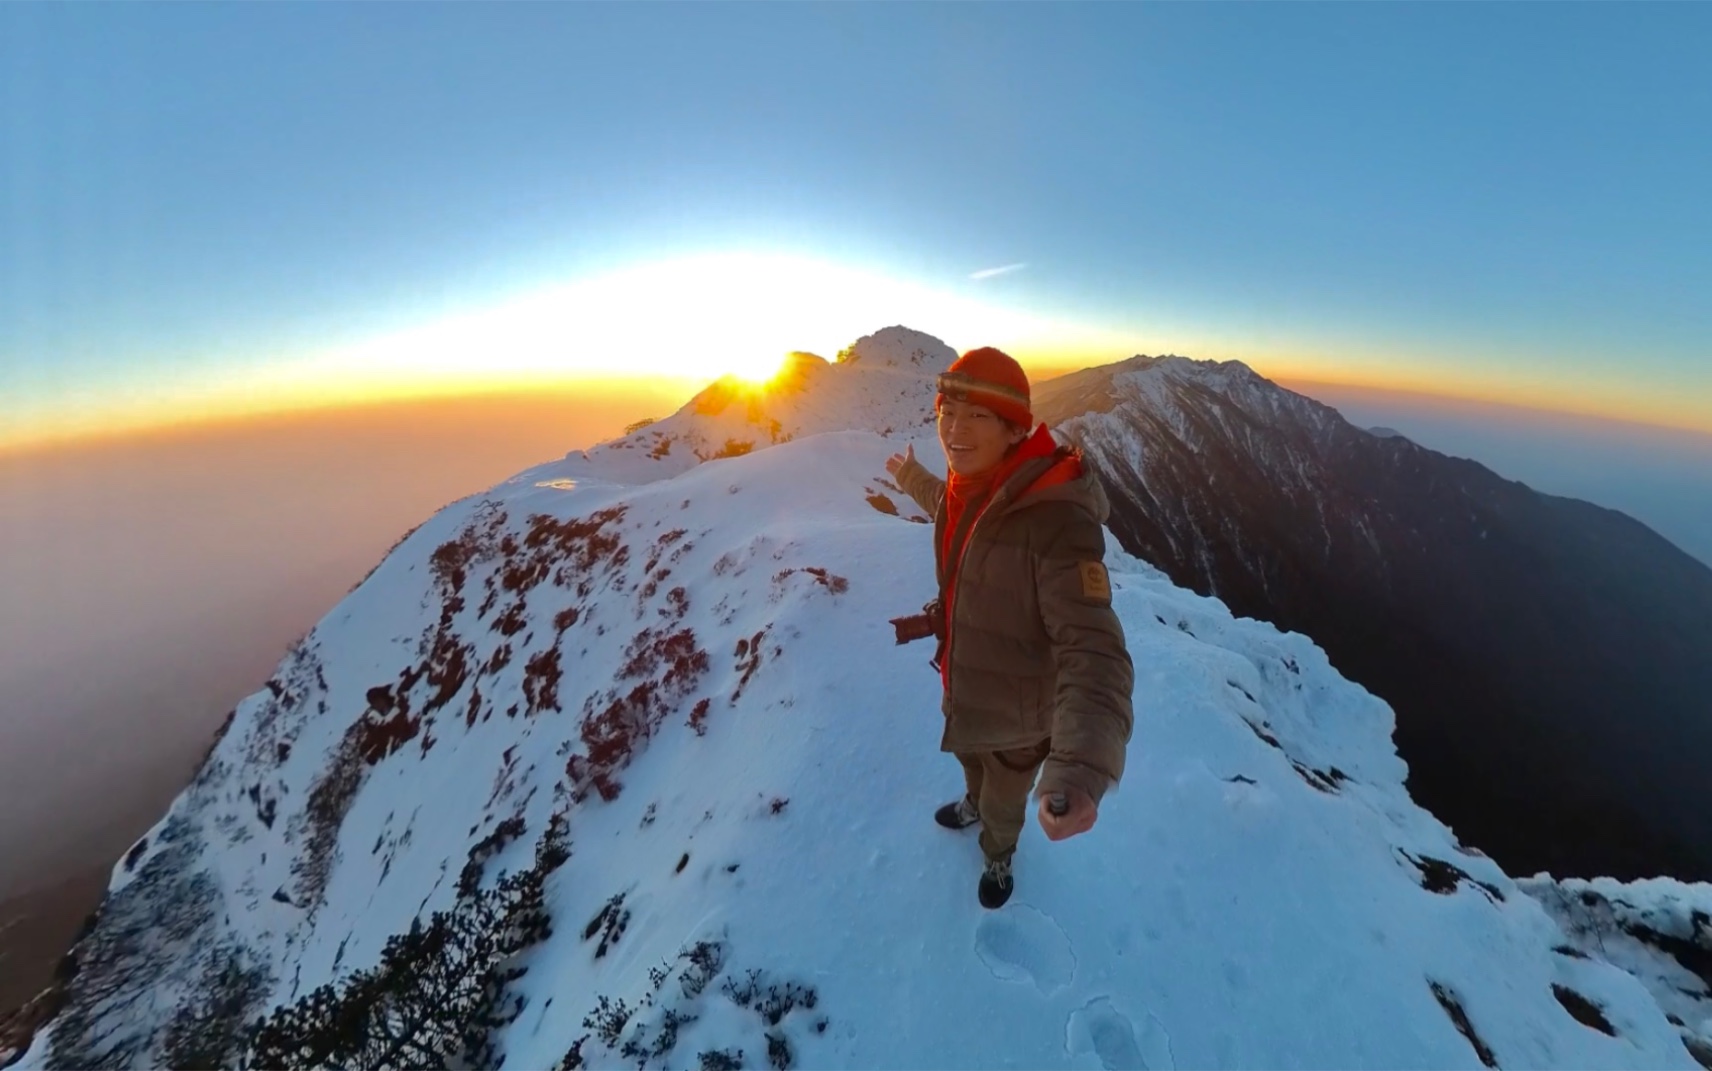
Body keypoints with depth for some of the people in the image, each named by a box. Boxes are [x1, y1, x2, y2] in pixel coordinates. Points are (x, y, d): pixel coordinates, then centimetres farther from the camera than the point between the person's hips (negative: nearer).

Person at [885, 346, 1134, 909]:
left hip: (1019, 712, -6)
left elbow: (1093, 649, -41)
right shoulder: (969, 484, -12)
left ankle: (998, 856, 61)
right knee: (971, 759, 36)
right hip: (965, 687, 6)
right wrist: (915, 480, 30)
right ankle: (974, 803, 71)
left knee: (1004, 804, 26)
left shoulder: (1054, 515, -36)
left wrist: (1080, 771, -56)